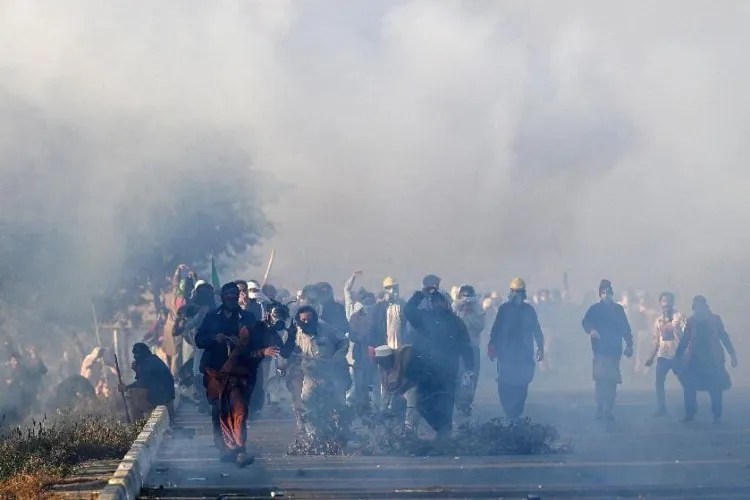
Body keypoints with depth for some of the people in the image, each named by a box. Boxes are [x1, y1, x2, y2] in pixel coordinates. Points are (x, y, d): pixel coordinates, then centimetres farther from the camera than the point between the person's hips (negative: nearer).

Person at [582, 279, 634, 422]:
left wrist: (629, 344, 7)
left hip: (615, 349, 3)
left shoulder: (618, 309, 14)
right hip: (601, 349, -3)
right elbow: (586, 322, -9)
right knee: (601, 379, -11)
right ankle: (601, 409, -7)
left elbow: (625, 327, 14)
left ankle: (609, 410, 8)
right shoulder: (595, 309, 4)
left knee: (612, 380, 2)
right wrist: (591, 330, -31)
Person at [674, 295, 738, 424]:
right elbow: (684, 340, 4)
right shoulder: (690, 321, 3)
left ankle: (717, 416, 7)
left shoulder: (715, 319, 3)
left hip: (713, 359, -1)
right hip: (695, 359, 1)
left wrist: (732, 354, -3)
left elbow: (724, 337, 3)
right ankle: (689, 414, 8)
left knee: (716, 388, -2)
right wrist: (678, 356, -1)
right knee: (689, 387, -3)